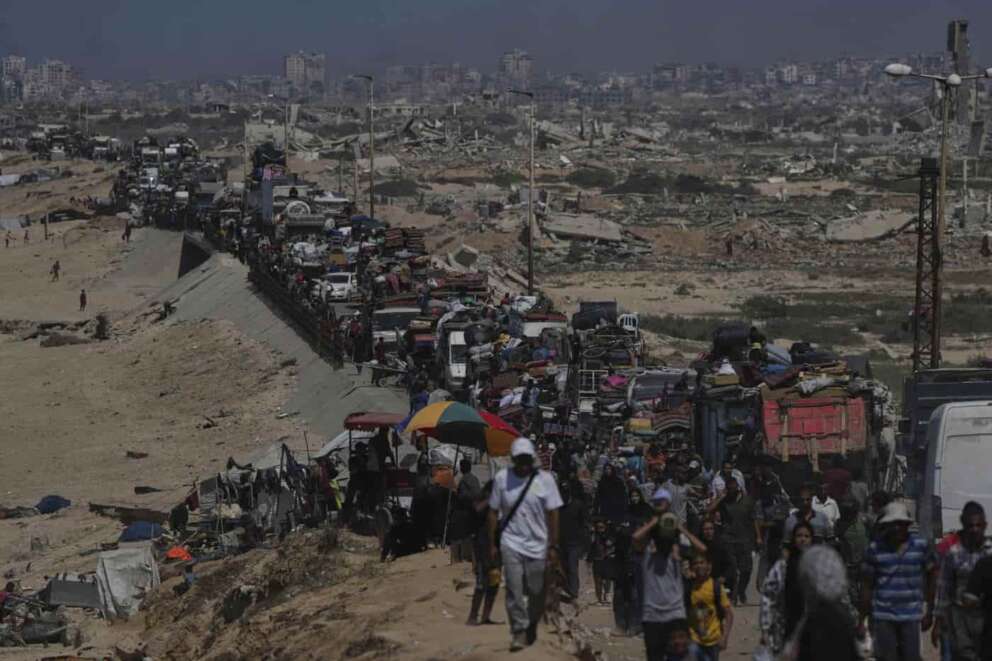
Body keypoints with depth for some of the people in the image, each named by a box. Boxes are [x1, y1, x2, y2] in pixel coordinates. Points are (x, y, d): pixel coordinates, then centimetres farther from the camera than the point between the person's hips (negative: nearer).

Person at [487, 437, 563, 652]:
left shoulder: (544, 480, -4)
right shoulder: (502, 478, -2)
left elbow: (552, 514, -2)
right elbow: (494, 512, 4)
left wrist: (553, 546, -4)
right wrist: (492, 544, 3)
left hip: (537, 545, 0)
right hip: (511, 543, 0)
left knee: (536, 593, 6)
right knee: (514, 590, -10)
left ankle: (531, 627, 26)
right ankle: (519, 632, -5)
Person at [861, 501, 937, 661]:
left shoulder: (921, 545, 1)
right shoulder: (875, 548, -1)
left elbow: (929, 579, 10)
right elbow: (867, 586, 4)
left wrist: (929, 612, 9)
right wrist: (863, 618, 4)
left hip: (911, 616, 0)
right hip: (883, 617, 0)